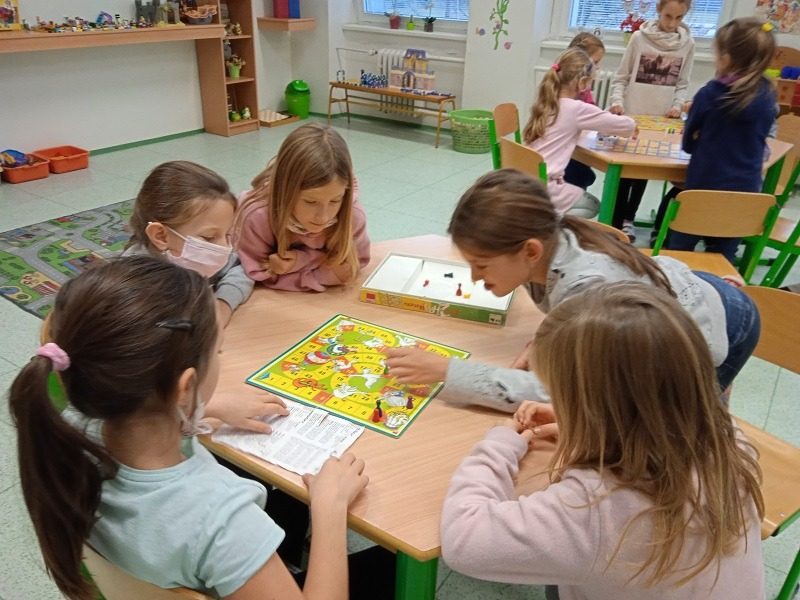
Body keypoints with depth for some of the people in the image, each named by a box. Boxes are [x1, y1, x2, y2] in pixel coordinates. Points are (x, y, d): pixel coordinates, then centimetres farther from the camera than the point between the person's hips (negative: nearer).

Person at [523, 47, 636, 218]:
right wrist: (630, 127, 20)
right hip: (543, 187, -7)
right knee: (592, 206, 18)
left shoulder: (545, 104, 9)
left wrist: (602, 126, 20)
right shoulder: (577, 109, -10)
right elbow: (628, 125, -2)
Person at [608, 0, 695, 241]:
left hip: (661, 119, 2)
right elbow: (621, 77, 0)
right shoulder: (640, 37, -4)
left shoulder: (688, 44, 3)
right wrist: (617, 101, -15)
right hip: (632, 115, -2)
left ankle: (628, 218, 25)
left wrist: (677, 105, -7)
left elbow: (682, 84, 10)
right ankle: (616, 222, 13)